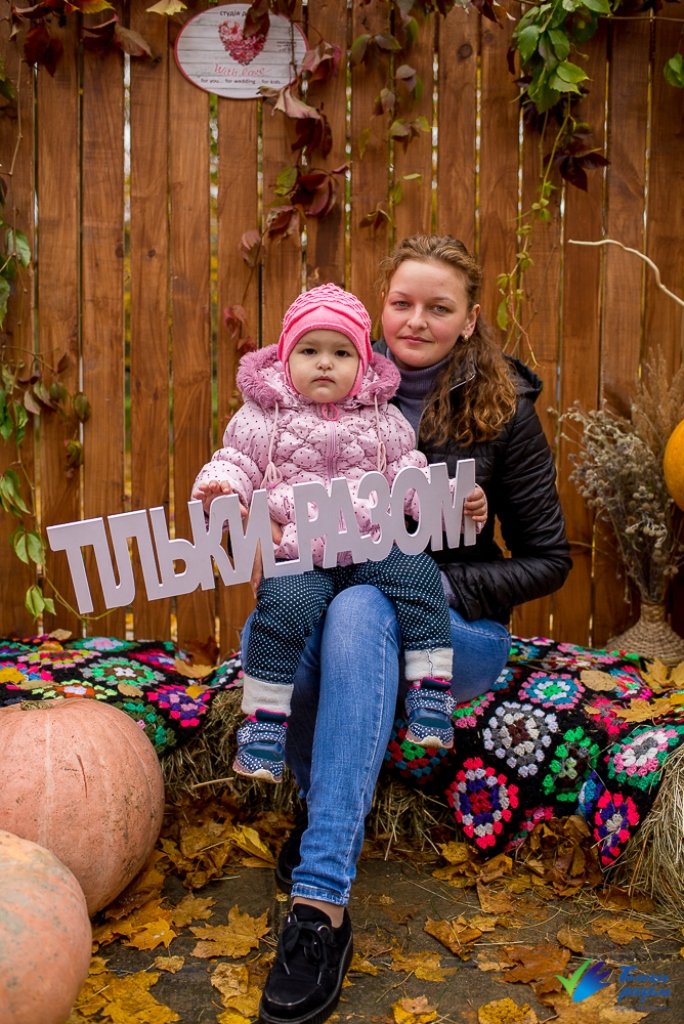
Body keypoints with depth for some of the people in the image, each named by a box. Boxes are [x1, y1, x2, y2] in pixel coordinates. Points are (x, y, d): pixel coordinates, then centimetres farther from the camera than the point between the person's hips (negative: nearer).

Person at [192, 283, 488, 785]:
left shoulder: (383, 419, 13)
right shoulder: (261, 417, 6)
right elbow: (233, 464, 5)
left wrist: (455, 501, -2)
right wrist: (217, 491, -18)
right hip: (297, 557, -2)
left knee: (420, 576, -23)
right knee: (283, 606, -29)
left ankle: (432, 689, -12)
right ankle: (263, 719, -14)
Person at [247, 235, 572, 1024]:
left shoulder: (503, 410, -3)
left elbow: (547, 560, -1)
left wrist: (442, 584, -16)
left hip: (458, 631, -2)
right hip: (337, 603, 3)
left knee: (361, 608, -37)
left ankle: (322, 901, -39)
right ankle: (323, 803, -7)